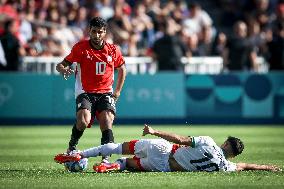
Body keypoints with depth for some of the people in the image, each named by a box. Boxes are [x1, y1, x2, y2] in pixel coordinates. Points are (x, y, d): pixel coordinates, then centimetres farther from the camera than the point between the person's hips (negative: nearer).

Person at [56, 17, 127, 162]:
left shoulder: (113, 50, 3)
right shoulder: (80, 47, -4)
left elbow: (122, 69, 22)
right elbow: (61, 65, -2)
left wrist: (117, 91, 15)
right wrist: (64, 70, -27)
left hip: (105, 93, 2)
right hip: (85, 93, -2)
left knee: (107, 121, -22)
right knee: (83, 121, -27)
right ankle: (72, 147, -1)